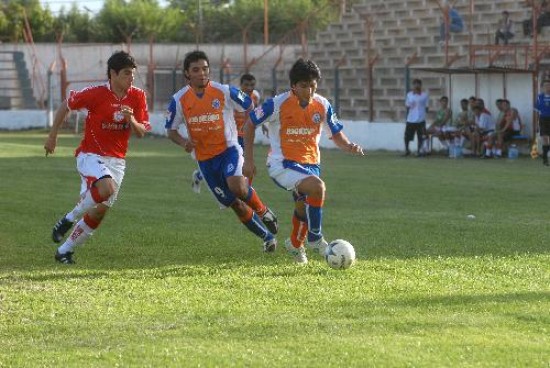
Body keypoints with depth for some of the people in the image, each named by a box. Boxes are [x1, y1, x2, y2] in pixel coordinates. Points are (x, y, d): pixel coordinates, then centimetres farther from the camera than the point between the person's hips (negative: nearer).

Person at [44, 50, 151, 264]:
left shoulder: (138, 97, -1)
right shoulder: (96, 94, -13)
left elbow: (141, 133, 0)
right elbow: (66, 106, 2)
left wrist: (131, 120, -21)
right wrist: (53, 136, 6)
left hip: (116, 161, 5)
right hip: (90, 156, -5)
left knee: (99, 212, 3)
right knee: (106, 188, -33)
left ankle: (64, 250, 19)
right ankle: (70, 219, -9)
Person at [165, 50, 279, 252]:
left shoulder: (225, 92, -11)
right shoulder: (179, 100, -6)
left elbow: (251, 109, 2)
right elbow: (171, 131, 4)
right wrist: (184, 142, -18)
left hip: (228, 149, -3)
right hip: (204, 158, 3)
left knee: (237, 187, -32)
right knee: (235, 205, 5)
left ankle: (263, 211, -2)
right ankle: (268, 237, 23)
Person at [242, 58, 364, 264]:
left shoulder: (323, 105, -3)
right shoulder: (278, 104, -15)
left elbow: (337, 135, 7)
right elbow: (250, 124, -4)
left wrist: (349, 147, -16)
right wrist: (248, 160, -7)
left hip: (310, 163, 5)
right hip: (282, 164, -5)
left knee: (304, 208, 13)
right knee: (317, 186, -29)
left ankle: (295, 244, 45)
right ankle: (315, 239, -12)